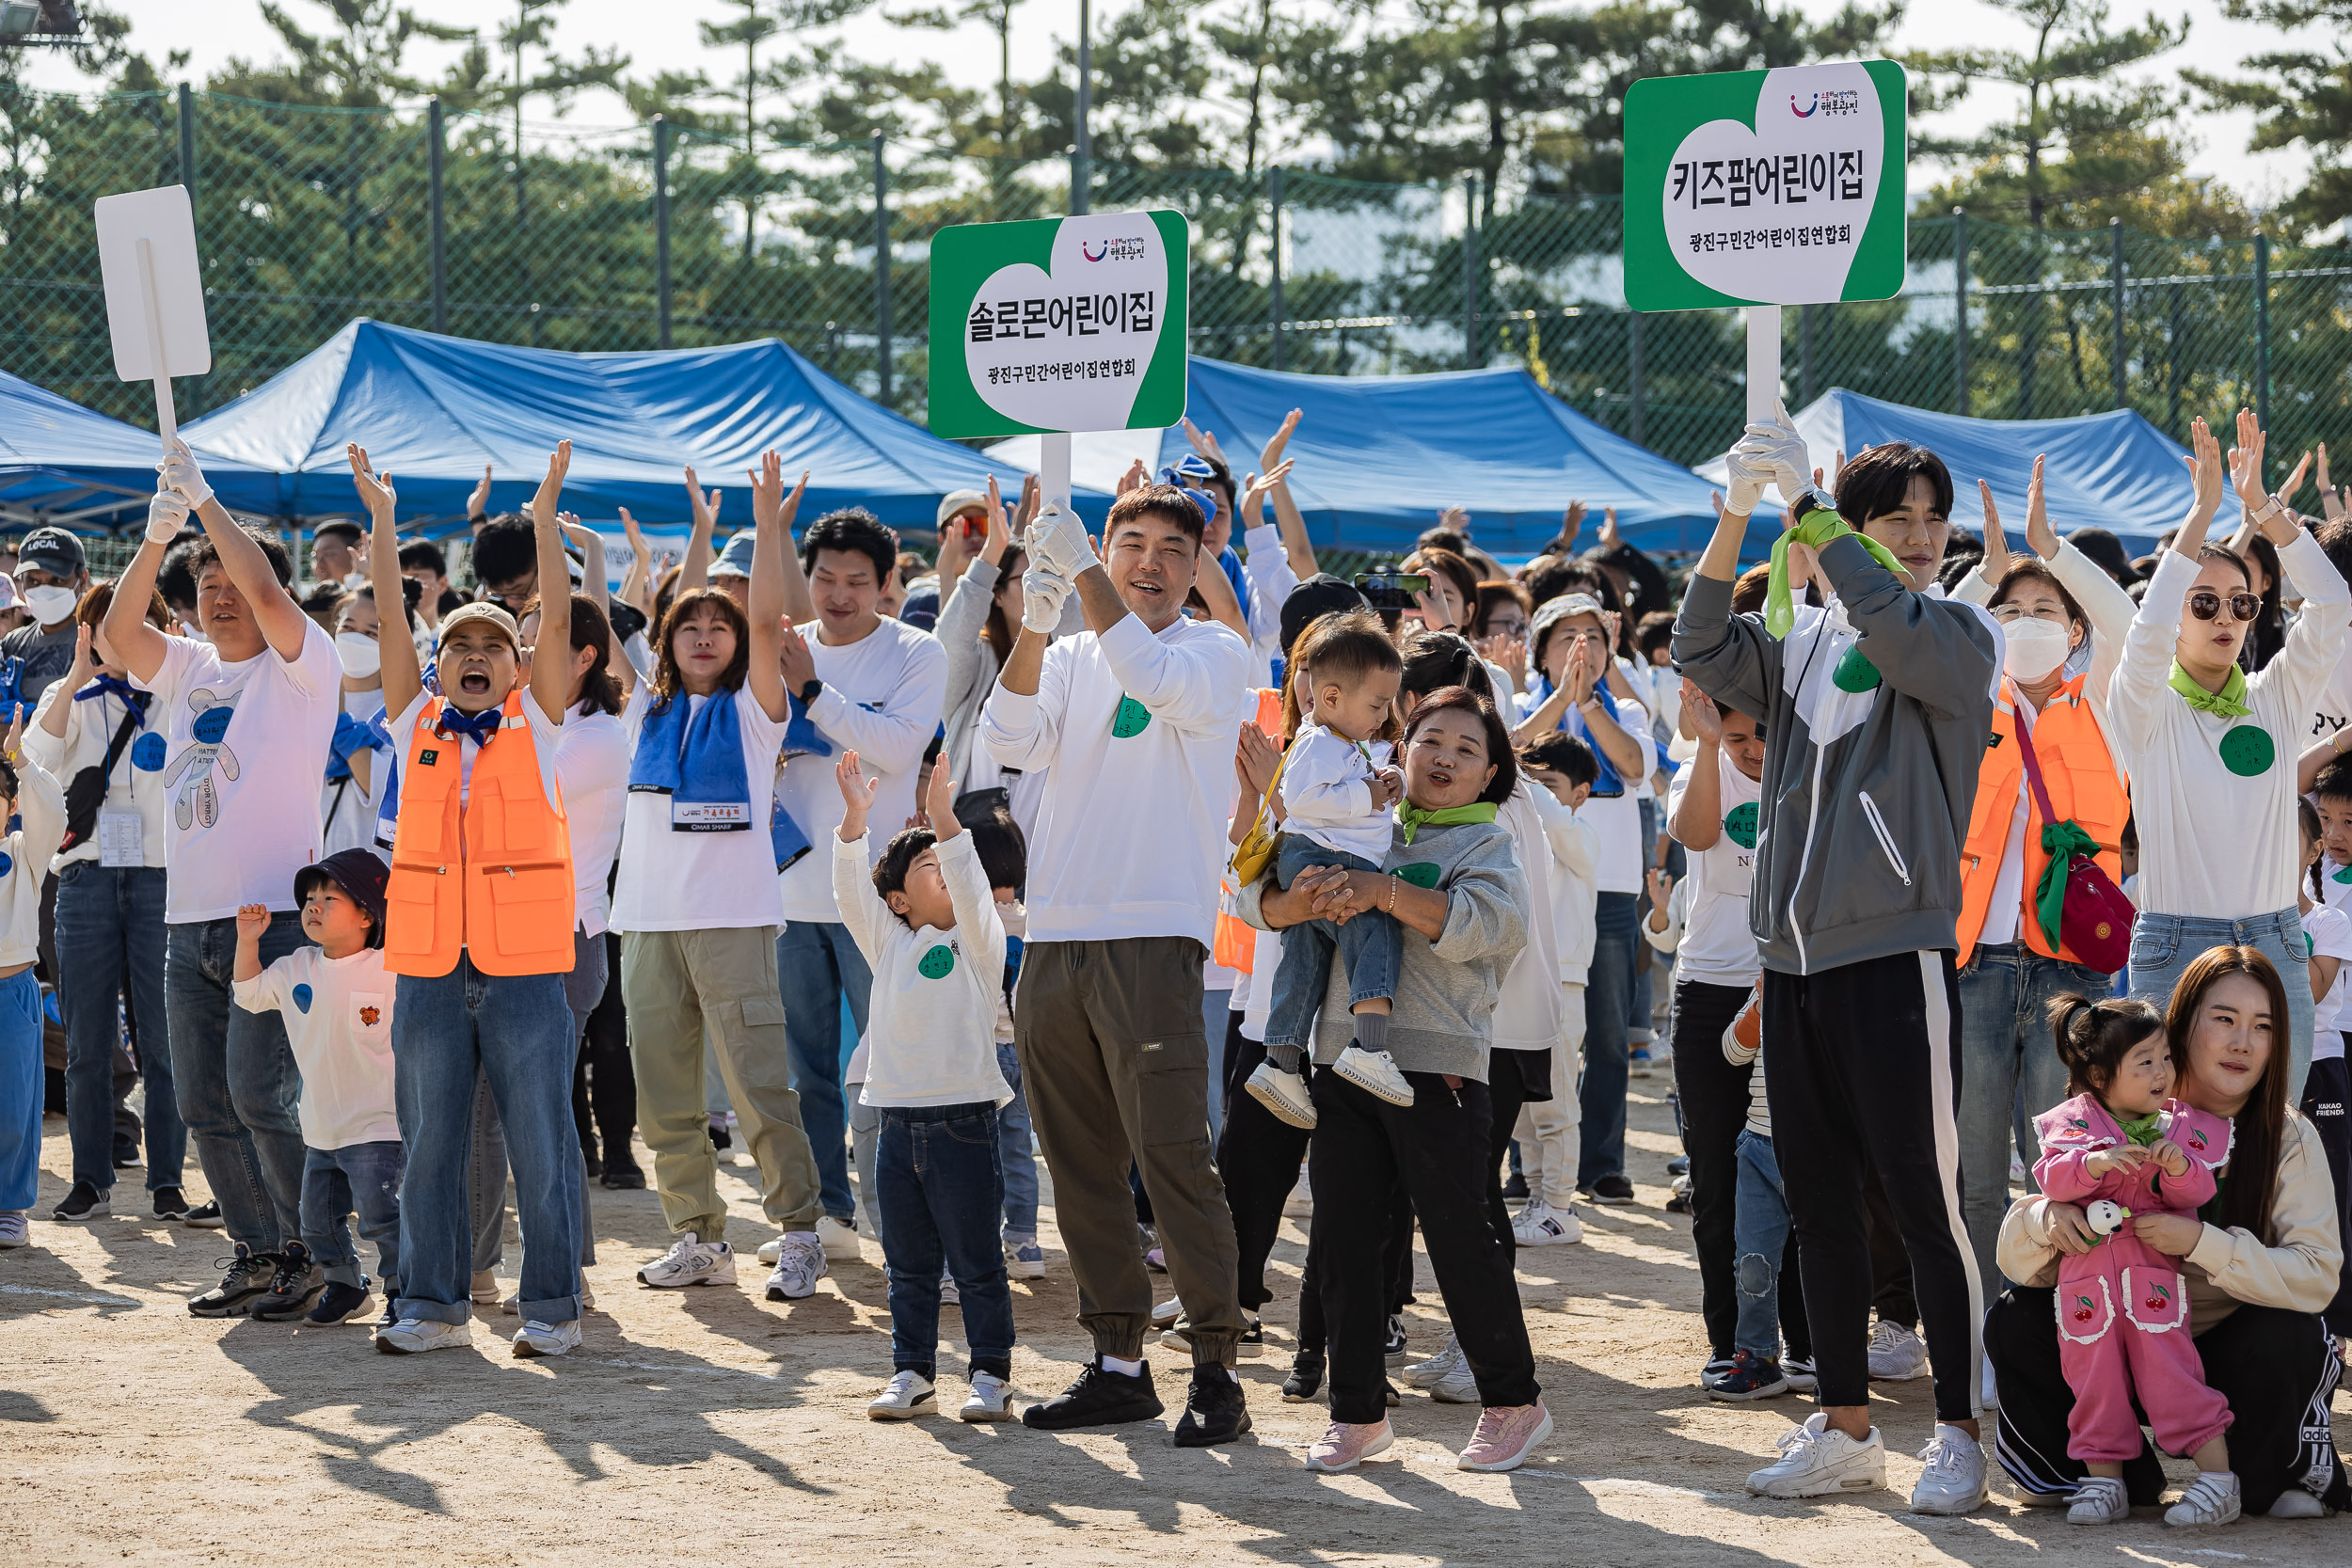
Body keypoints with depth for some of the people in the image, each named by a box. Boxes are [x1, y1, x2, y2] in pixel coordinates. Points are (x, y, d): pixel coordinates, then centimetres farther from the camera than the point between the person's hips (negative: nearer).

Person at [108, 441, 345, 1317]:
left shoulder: (300, 666, -1)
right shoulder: (184, 669, 16)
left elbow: (266, 592, -18)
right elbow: (118, 631, -1)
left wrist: (204, 501, -11)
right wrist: (157, 539, -11)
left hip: (275, 915, -7)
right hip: (189, 919, 7)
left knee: (260, 1093, -14)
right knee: (204, 1107, 7)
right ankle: (256, 1254, 17)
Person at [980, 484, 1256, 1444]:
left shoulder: (1214, 654, 3)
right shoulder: (1070, 659, 16)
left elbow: (1156, 678, -20)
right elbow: (1010, 740, -3)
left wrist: (1081, 575, -20)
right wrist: (1035, 623, -17)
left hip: (1153, 937, -5)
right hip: (1053, 939, 6)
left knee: (1171, 1156, -12)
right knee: (1080, 1166, 9)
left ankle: (1215, 1366, -7)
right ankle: (1118, 1363, 17)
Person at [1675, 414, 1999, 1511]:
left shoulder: (1959, 638, 0)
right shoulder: (1801, 641, 13)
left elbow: (1891, 623, -21)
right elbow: (1702, 651, -2)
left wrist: (1804, 504, -21)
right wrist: (1737, 516, -13)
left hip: (1895, 948, -5)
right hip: (1792, 949, 5)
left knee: (1922, 1194, -6)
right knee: (1815, 1195, 10)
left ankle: (1960, 1430, 1)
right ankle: (1844, 1426, 19)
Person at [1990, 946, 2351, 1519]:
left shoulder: (2289, 1139, -11)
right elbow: (2016, 1258, -8)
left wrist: (2201, 1243, -36)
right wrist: (2047, 1217, -32)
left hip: (2230, 1355, -2)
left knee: (2289, 1340, -34)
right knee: (2015, 1323, -20)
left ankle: (2268, 1479, -3)